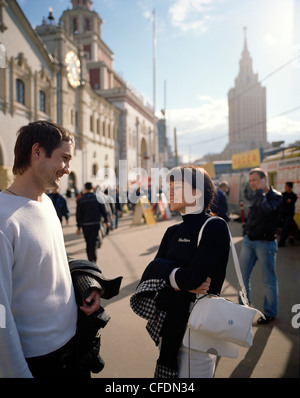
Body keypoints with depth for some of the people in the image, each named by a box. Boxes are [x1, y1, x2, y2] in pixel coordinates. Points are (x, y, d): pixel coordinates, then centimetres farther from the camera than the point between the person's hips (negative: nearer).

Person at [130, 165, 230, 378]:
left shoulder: (215, 227, -15)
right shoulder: (173, 232, 7)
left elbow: (194, 277, -24)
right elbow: (152, 269, -4)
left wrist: (168, 276, -6)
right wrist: (179, 278, -21)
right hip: (169, 321, 7)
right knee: (167, 372, 21)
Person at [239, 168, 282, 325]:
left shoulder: (275, 196, -10)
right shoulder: (254, 195, 10)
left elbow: (266, 209, -31)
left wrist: (260, 191, -20)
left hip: (265, 243, -6)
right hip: (248, 241, 7)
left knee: (269, 280, 6)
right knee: (243, 276, 10)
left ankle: (270, 313, 22)